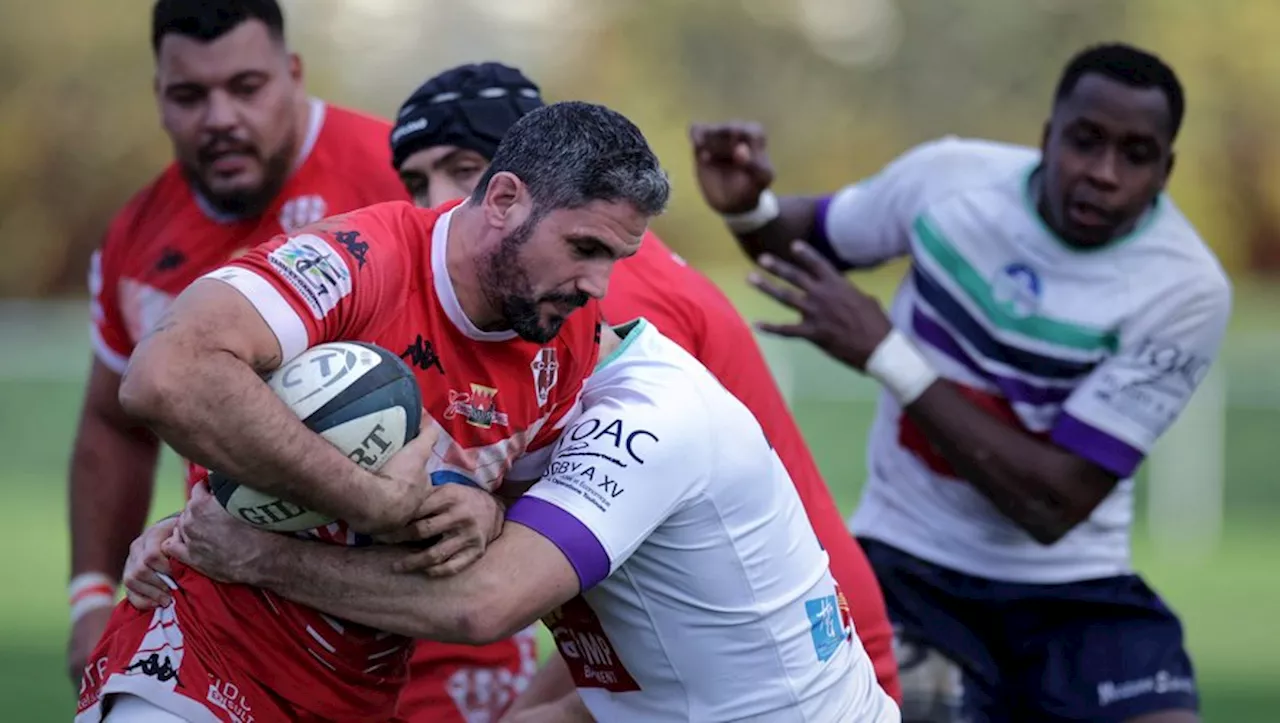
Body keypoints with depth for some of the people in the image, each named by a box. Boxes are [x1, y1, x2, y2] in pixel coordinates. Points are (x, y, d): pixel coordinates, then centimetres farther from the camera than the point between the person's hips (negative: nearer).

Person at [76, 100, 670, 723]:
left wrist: (488, 515, -12)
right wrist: (379, 501, -32)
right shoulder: (358, 260, -23)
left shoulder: (569, 340, -1)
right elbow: (166, 377, -39)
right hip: (198, 667, -7)